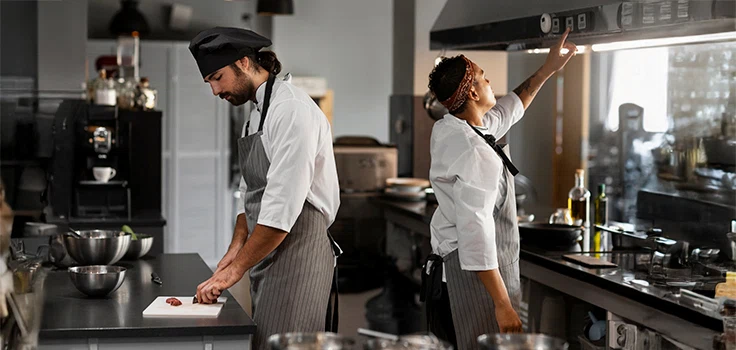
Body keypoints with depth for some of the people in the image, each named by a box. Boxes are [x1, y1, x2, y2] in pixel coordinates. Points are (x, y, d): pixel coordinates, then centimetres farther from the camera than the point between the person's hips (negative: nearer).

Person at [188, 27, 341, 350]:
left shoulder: (291, 110, -15)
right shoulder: (260, 112, 17)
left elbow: (282, 209, -22)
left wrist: (235, 270, -17)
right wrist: (235, 251, 8)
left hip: (297, 254, -10)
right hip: (268, 258, 10)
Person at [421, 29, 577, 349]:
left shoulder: (447, 129, 7)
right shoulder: (476, 154, -22)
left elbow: (508, 109, 27)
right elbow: (476, 232, -27)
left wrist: (547, 70, 28)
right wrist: (503, 304, -27)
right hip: (477, 271, -10)